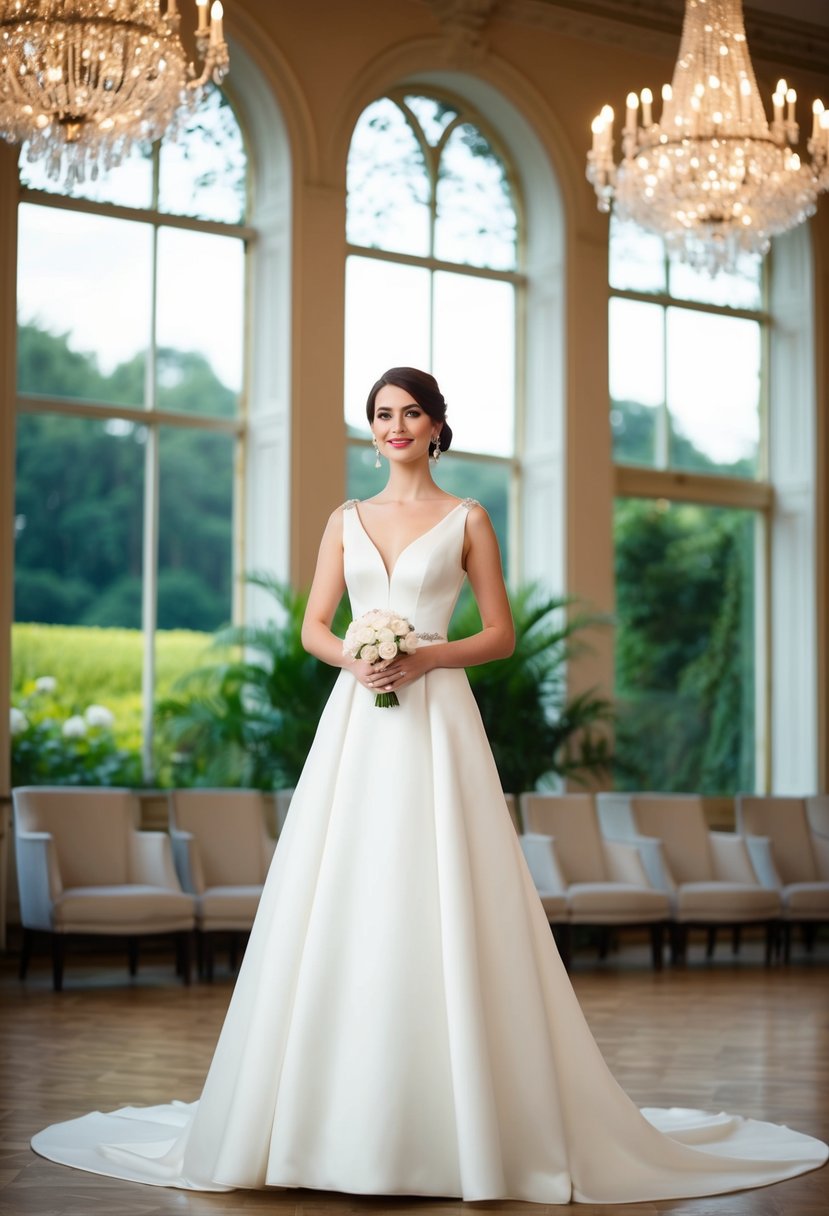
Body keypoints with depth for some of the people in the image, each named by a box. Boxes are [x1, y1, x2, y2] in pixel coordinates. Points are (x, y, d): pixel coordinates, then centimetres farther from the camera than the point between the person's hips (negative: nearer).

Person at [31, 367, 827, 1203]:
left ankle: (456, 1118, -1)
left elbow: (501, 634, 3)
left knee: (438, 909, -7)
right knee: (342, 907, -1)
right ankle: (339, 1112, 5)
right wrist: (352, 658, -9)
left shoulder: (466, 520, 6)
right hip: (355, 722, 3)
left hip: (436, 722, -3)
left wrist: (426, 657, -12)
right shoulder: (347, 521, 15)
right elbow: (313, 625, 12)